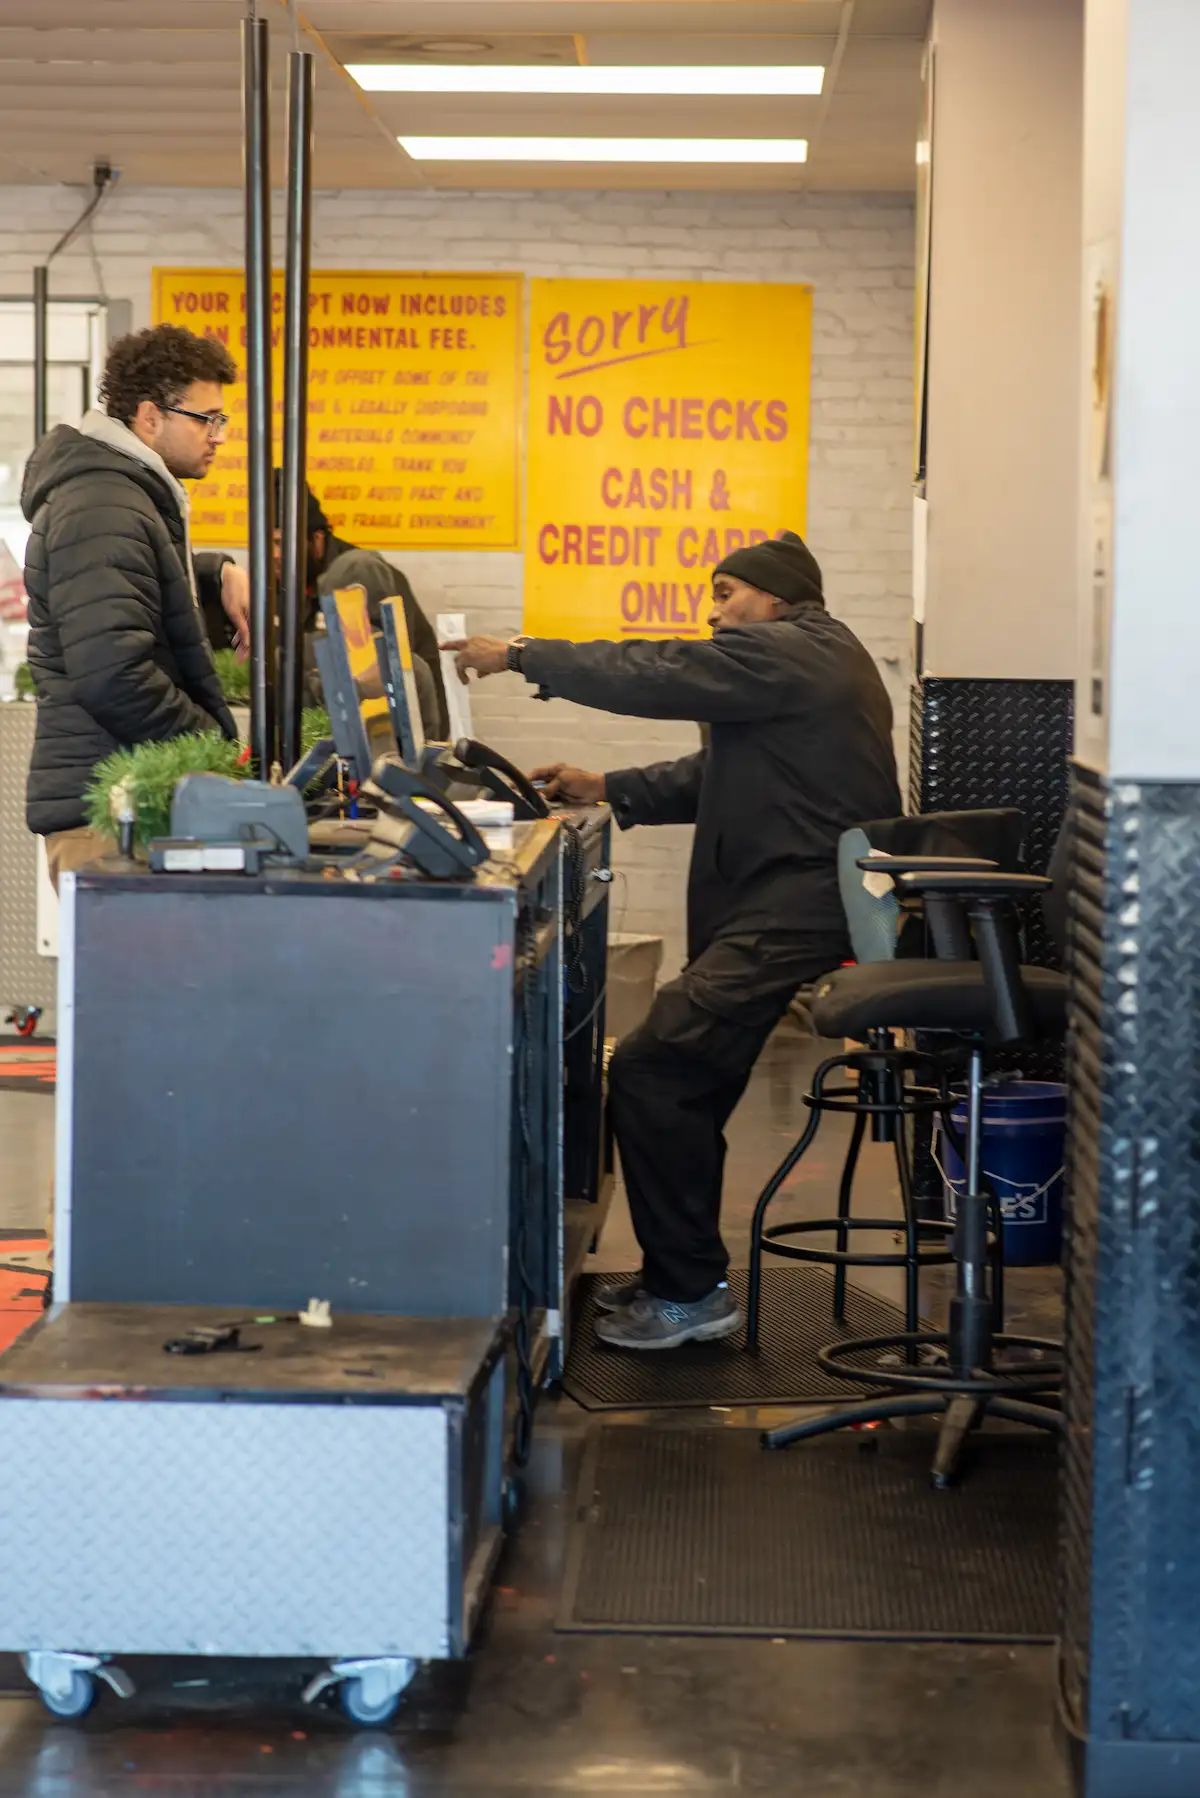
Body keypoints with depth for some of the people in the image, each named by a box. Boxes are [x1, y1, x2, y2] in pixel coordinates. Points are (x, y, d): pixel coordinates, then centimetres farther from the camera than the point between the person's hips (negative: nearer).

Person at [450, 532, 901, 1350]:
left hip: (793, 912, -11)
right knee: (683, 1078, 14)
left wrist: (521, 655, -4)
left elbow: (649, 675, -13)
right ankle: (681, 1276, 22)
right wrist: (609, 789, 16)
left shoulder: (783, 654, -9)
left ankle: (690, 1293, -8)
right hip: (804, 900, 11)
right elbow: (720, 775, 24)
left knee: (649, 1071, -14)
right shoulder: (818, 659, 24)